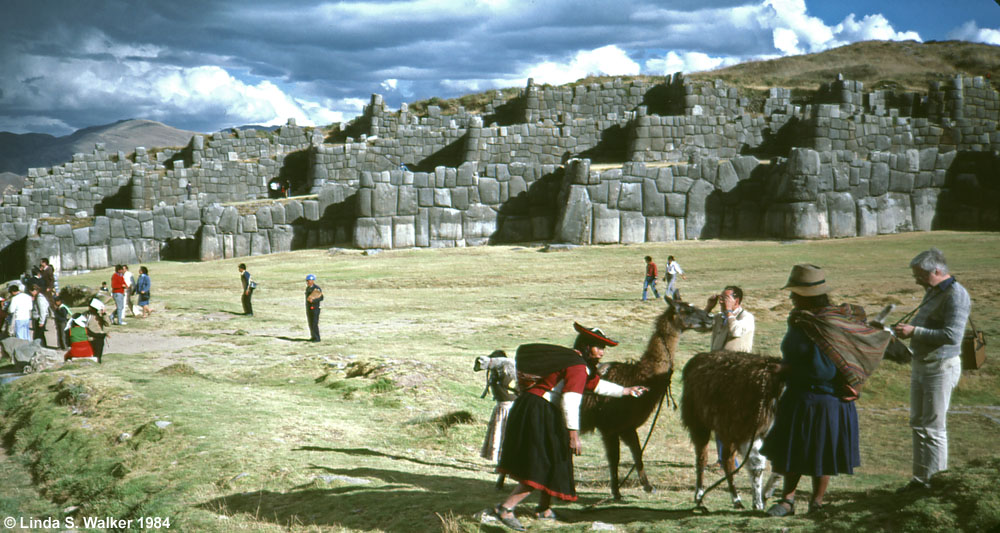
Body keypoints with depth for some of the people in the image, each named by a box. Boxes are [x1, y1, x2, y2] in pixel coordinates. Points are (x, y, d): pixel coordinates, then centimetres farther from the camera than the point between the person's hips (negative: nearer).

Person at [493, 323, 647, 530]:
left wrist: (626, 391, 44)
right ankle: (505, 509, -16)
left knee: (553, 461, 22)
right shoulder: (578, 367, -12)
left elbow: (597, 384, 36)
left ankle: (544, 509, 34)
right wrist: (573, 435, -22)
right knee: (540, 468, -11)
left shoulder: (572, 360, 21)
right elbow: (571, 400, -21)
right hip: (539, 414, -11)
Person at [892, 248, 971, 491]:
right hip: (921, 364, 10)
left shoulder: (955, 295, -18)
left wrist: (914, 331, -25)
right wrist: (907, 328, 10)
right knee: (918, 425, 14)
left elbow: (952, 335, -27)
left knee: (933, 429, -5)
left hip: (941, 368, -10)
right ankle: (920, 480, 23)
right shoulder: (933, 292, 12)